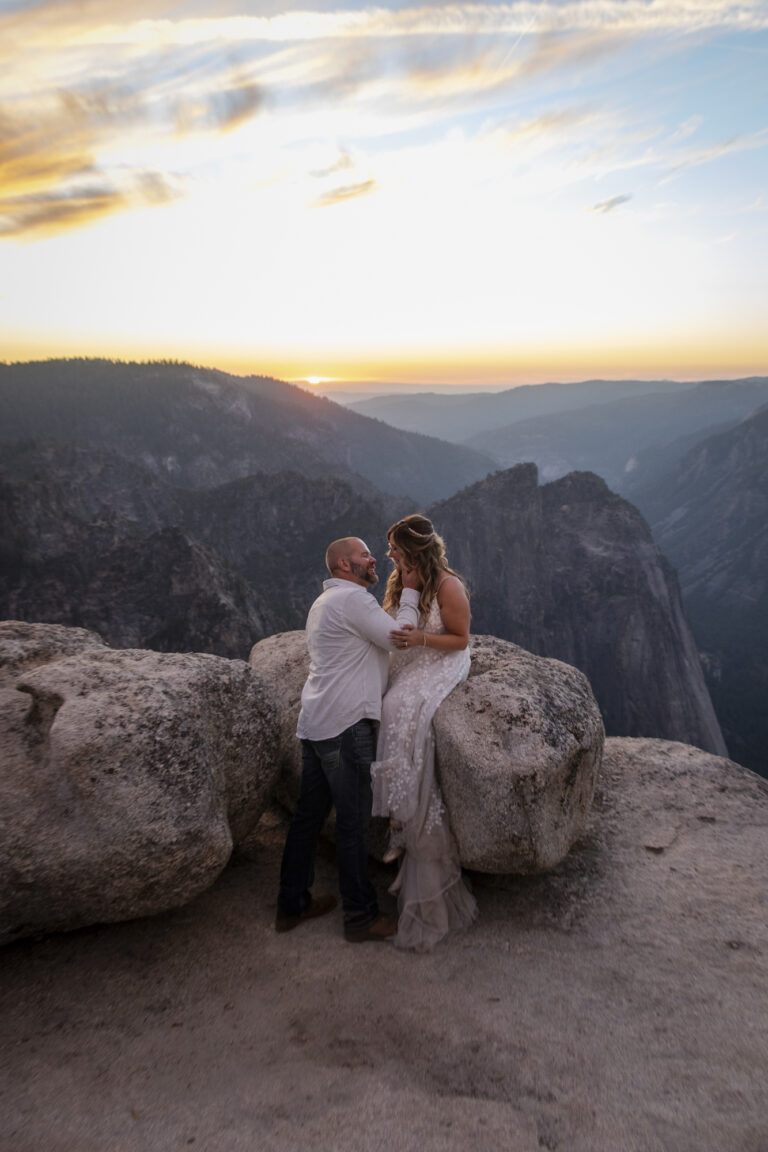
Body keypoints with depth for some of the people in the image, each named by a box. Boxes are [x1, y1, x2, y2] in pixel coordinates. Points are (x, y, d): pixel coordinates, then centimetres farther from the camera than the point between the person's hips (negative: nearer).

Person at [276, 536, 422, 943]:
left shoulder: (324, 602, 21)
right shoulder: (352, 598, -12)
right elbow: (399, 639, -11)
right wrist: (410, 592, -2)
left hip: (315, 723, 10)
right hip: (345, 725, -10)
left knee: (309, 813, 15)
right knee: (353, 820, 0)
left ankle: (292, 904, 26)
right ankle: (361, 916, 12)